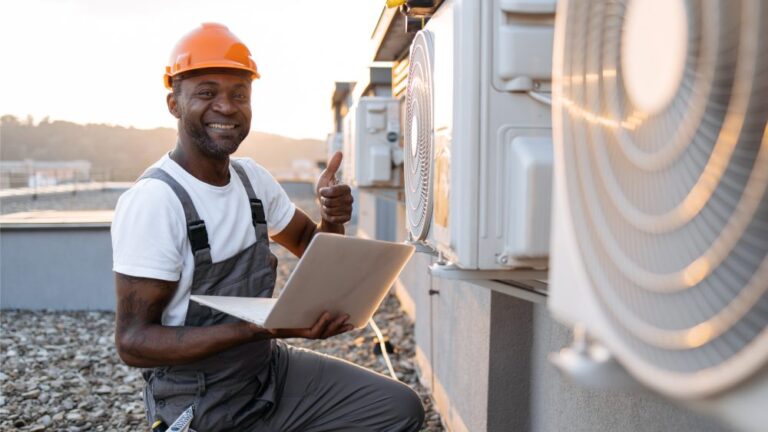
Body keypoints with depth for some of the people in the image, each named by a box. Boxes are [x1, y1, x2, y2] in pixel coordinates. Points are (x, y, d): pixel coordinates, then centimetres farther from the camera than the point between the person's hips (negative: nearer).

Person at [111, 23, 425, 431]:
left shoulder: (252, 177, 0)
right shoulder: (153, 200, -22)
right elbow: (133, 341, -22)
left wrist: (332, 217, -13)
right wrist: (262, 328, -33)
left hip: (273, 369, 6)